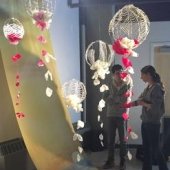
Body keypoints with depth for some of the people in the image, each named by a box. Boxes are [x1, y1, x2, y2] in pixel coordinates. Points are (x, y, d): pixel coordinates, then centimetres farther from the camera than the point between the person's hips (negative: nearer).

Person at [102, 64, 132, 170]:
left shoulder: (127, 85, -5)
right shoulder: (109, 84, 1)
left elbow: (125, 100, -13)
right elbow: (105, 98, -7)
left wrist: (112, 98, -10)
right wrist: (118, 99, -18)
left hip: (122, 116, -2)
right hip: (111, 115, 2)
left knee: (123, 139, 5)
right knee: (110, 139, 8)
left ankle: (123, 161, 16)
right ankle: (110, 160, 20)